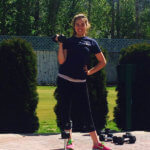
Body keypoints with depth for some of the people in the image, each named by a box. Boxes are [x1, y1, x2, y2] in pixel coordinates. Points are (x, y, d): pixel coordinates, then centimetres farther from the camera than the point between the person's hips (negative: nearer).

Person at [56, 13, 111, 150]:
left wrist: (90, 72, 4)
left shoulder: (91, 42, 8)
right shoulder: (68, 41, 7)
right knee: (66, 110, 1)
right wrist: (60, 44, -8)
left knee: (85, 112, 0)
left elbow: (103, 62, 13)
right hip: (64, 81, 0)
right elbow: (61, 61, -5)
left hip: (80, 82, 0)